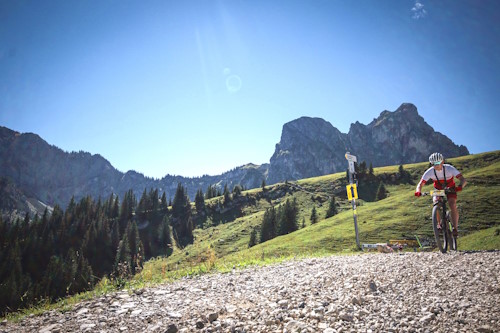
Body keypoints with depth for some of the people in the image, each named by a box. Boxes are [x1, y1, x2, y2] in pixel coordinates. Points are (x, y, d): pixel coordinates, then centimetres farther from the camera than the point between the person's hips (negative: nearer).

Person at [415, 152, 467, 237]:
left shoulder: (450, 169, -30)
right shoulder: (429, 172, -25)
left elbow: (463, 180, -34)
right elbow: (420, 184, -24)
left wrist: (460, 186, -57)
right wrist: (418, 191, -47)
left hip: (450, 189, -1)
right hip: (438, 189, 1)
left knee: (452, 205, -25)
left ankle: (455, 228, -17)